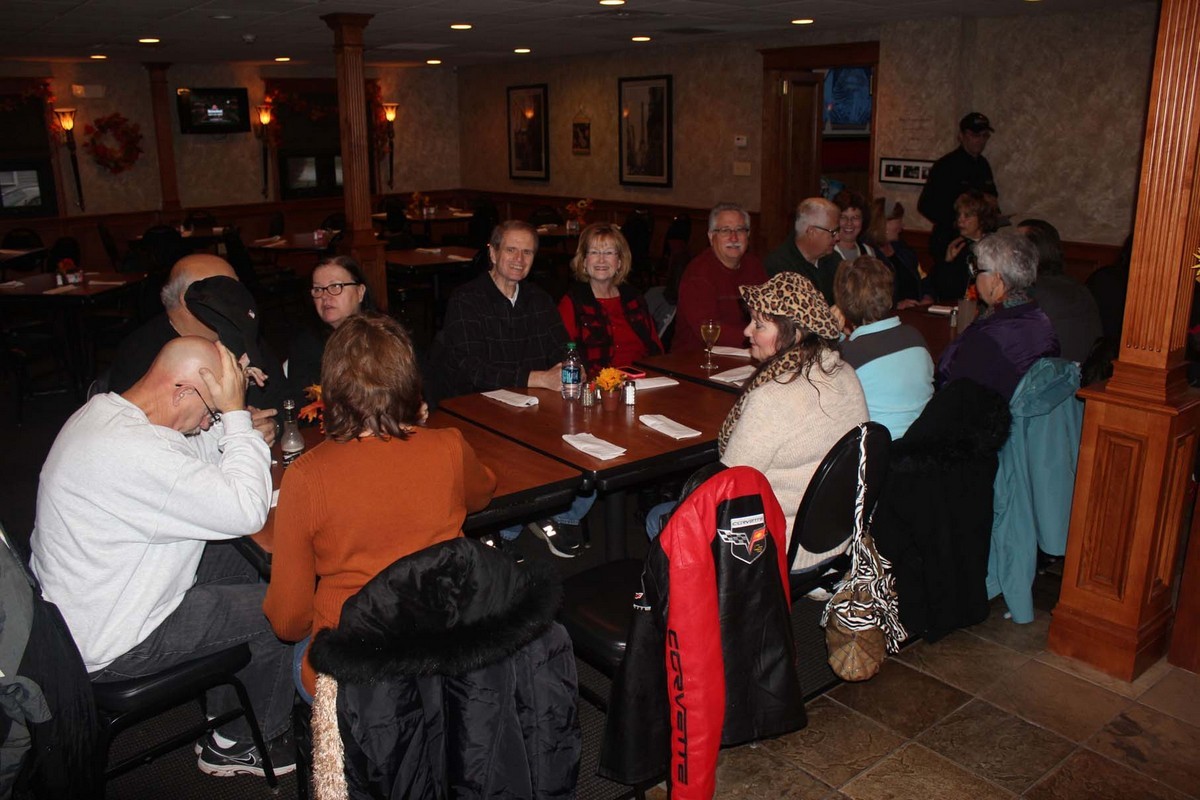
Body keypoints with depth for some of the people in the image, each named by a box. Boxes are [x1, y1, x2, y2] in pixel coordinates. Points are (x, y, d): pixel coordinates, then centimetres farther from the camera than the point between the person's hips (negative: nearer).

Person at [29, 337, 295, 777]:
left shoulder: (103, 410, -1)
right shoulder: (131, 452, -34)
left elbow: (193, 457, 11)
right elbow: (246, 511, -32)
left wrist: (231, 416, -8)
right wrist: (235, 414, -25)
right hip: (105, 647, -10)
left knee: (244, 564, 16)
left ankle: (227, 713, 29)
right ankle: (240, 743, 21)